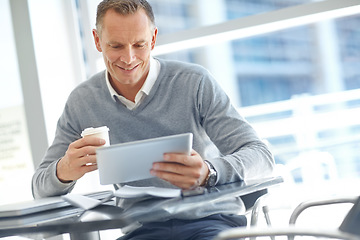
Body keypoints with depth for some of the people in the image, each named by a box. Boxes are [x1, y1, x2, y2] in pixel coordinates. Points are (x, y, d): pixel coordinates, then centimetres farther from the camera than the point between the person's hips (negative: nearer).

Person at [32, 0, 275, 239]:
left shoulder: (195, 82, -6)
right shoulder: (81, 102, 3)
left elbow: (260, 155, -10)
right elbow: (41, 188, 7)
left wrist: (209, 173, -34)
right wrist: (63, 172, -19)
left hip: (213, 220, -2)